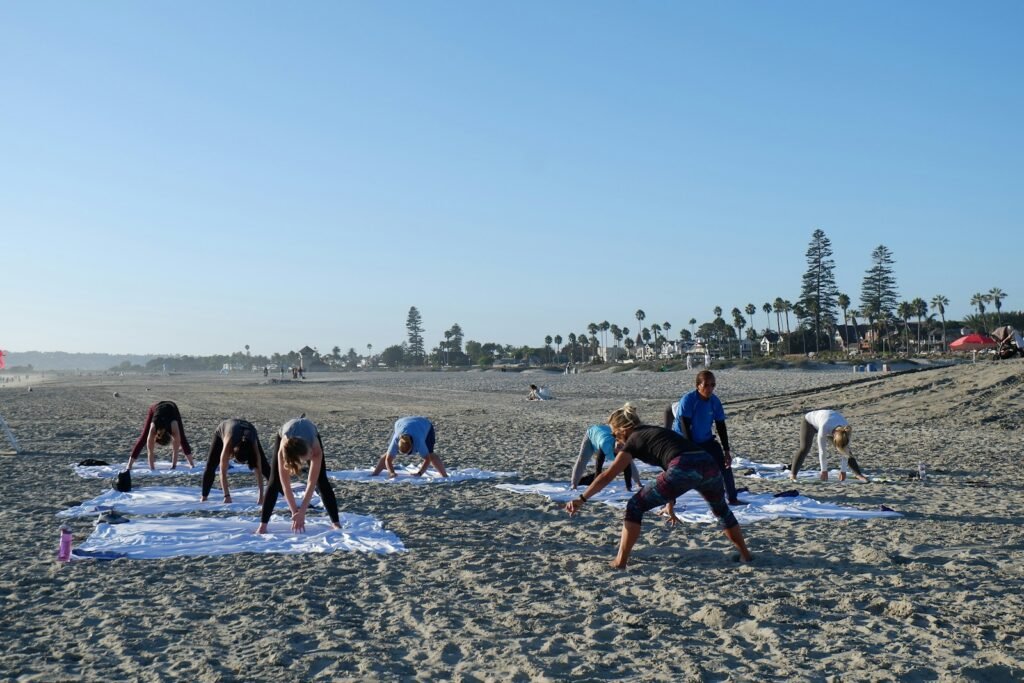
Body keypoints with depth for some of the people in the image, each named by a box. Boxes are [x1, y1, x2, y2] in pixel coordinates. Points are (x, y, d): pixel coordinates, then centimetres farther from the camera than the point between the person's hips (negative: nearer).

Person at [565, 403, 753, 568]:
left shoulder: (634, 441, 14)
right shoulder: (656, 432, 35)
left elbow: (607, 476, 9)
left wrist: (581, 499, 12)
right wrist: (670, 504, 49)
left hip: (683, 469, -7)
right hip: (708, 464, 7)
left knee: (635, 506, 10)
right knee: (721, 509, 36)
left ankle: (620, 561, 8)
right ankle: (745, 554, 42)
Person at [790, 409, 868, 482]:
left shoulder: (846, 431, -33)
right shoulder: (824, 428, -46)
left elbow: (845, 452, -21)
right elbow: (821, 451, -36)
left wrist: (843, 471, -18)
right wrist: (824, 470, -28)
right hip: (809, 421, -4)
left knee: (845, 450, -7)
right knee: (804, 448, -23)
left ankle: (858, 474, -1)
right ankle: (792, 474, -21)